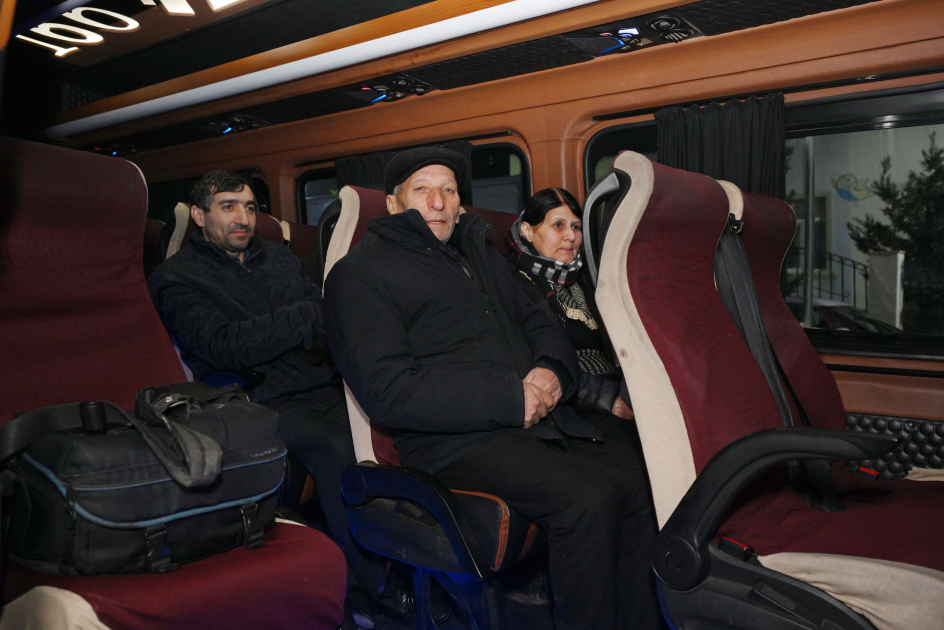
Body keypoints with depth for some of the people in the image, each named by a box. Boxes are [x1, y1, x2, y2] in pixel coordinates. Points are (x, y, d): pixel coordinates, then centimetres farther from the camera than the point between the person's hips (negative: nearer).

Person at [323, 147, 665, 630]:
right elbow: (388, 390, -13)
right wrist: (510, 401, -17)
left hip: (536, 418, 8)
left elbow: (539, 325, 26)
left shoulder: (479, 254, 23)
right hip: (455, 438, -7)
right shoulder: (361, 273, -2)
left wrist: (552, 370, -1)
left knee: (638, 477, -10)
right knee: (587, 500, -26)